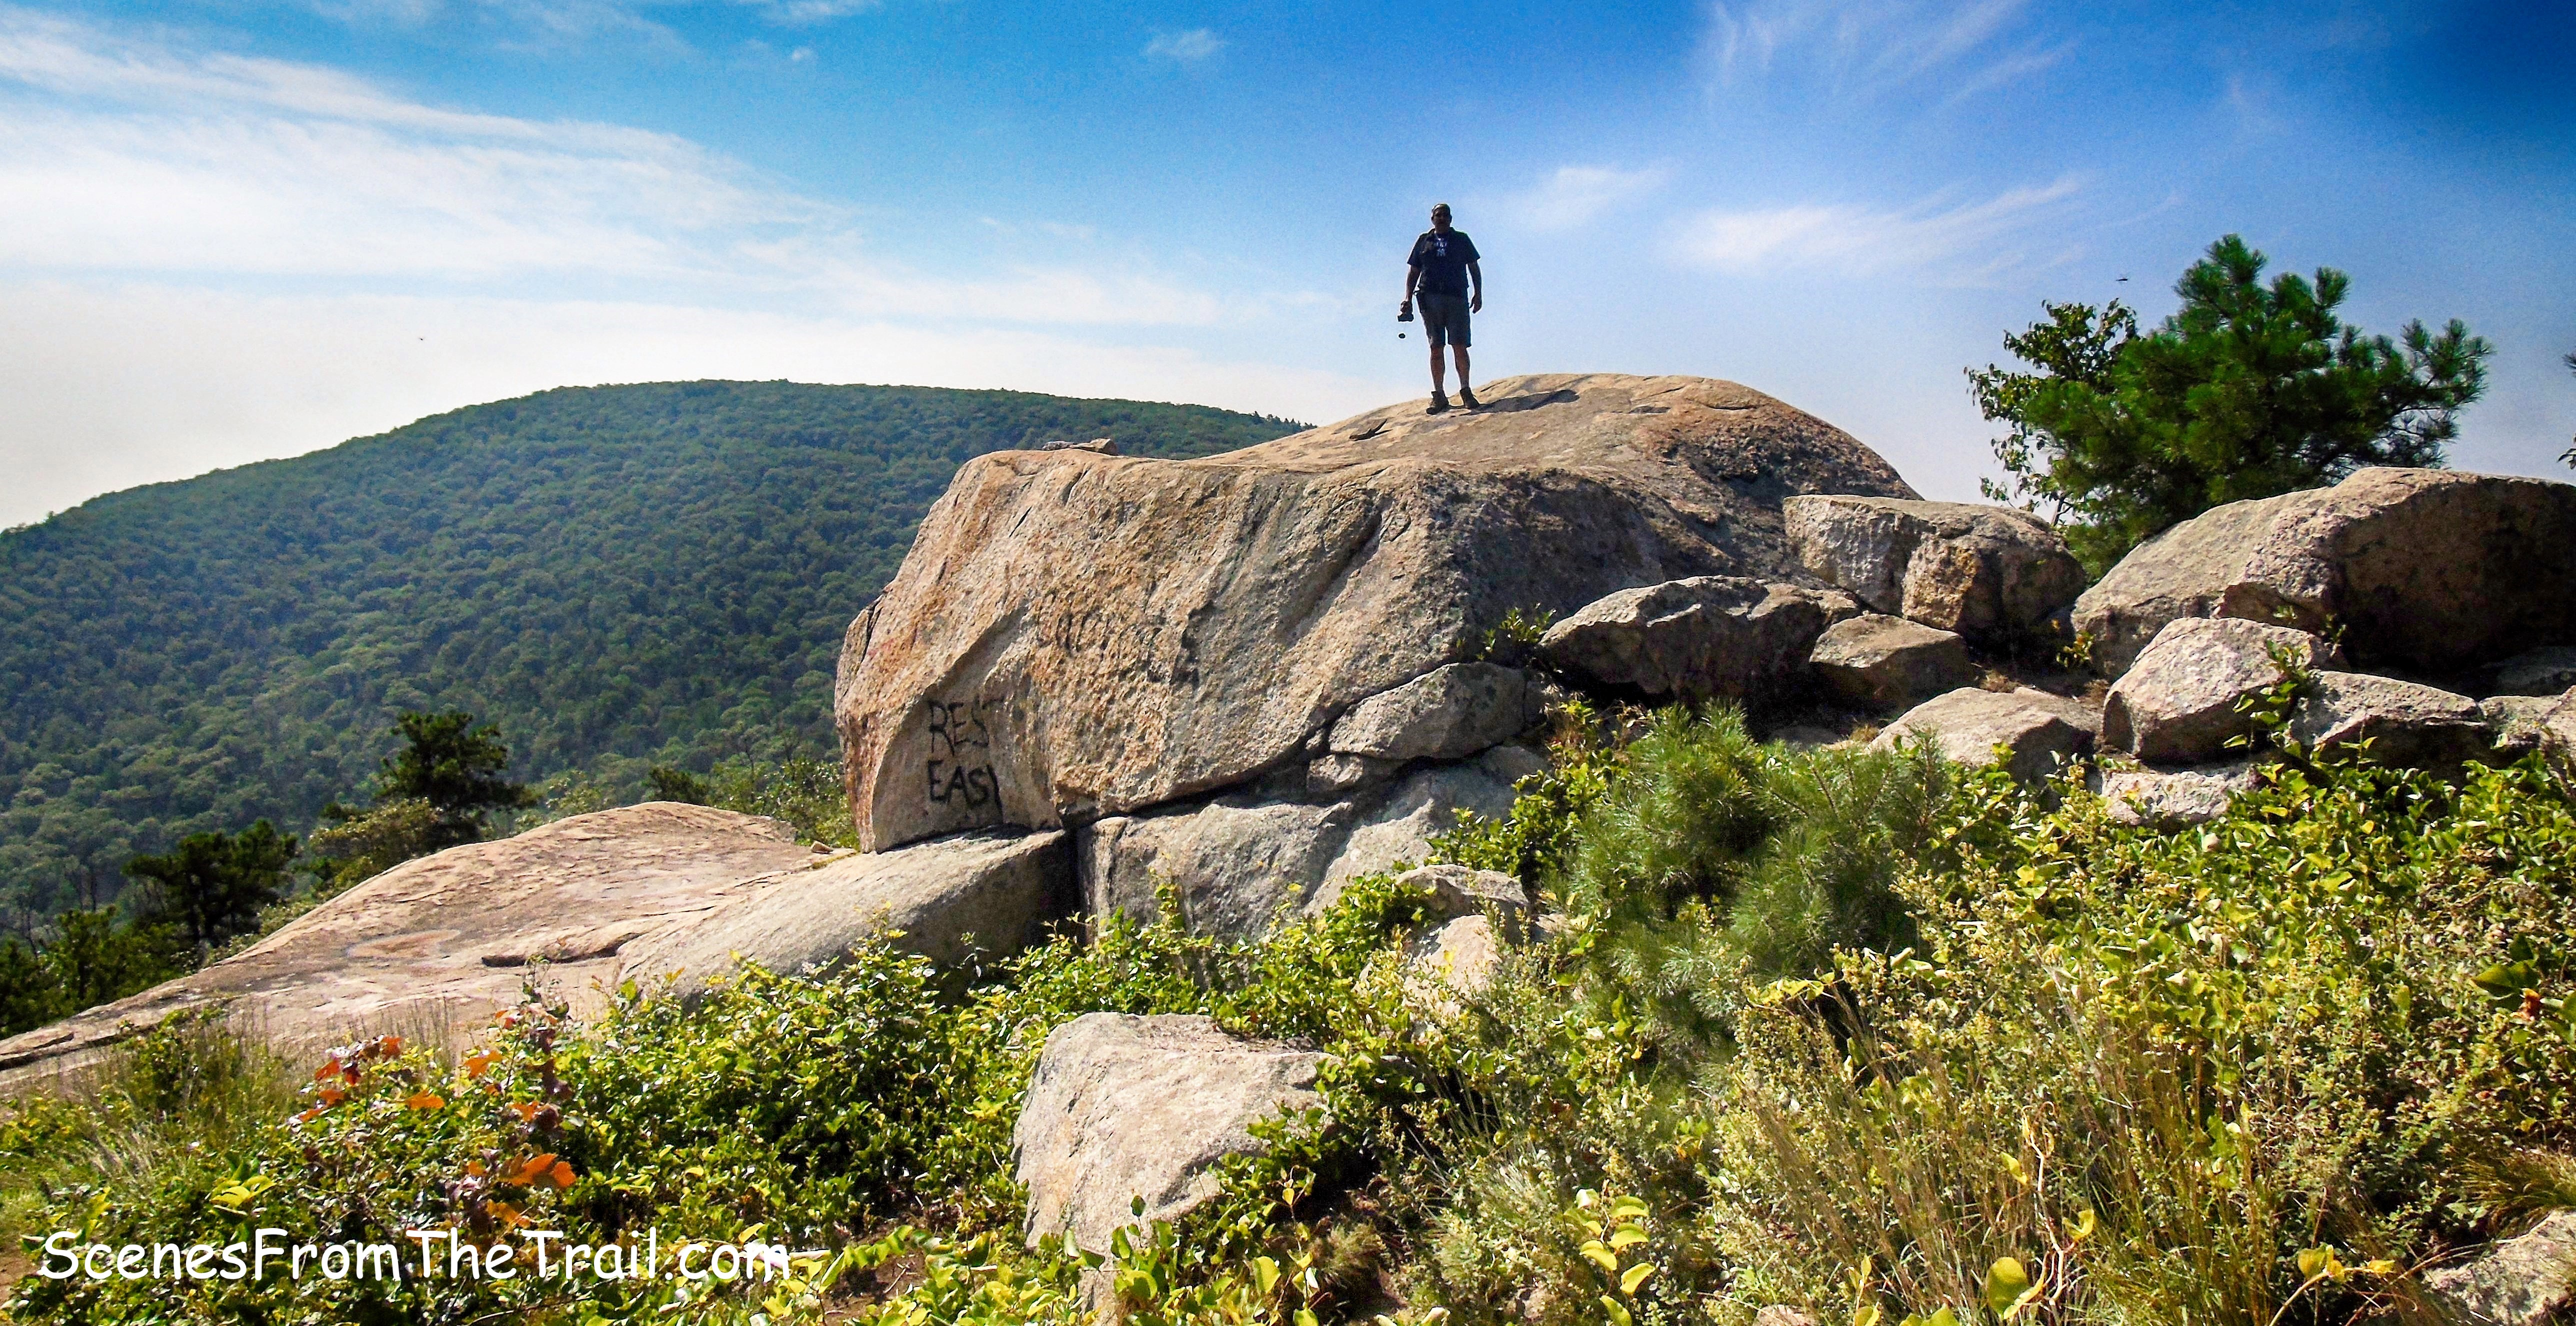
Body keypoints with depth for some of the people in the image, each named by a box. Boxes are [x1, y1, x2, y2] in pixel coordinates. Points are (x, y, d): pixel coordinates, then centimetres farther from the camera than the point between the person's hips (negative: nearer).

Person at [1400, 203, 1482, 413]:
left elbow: (1474, 268, 15)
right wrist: (1408, 299, 5)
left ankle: (1466, 391, -1)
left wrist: (1478, 293, 5)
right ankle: (1439, 396, 1)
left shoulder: (1462, 239, 15)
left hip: (1457, 299, -1)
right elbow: (1413, 272, 16)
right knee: (1436, 348, -1)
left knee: (1460, 347, -8)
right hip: (1430, 299, 1)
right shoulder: (1423, 242, 17)